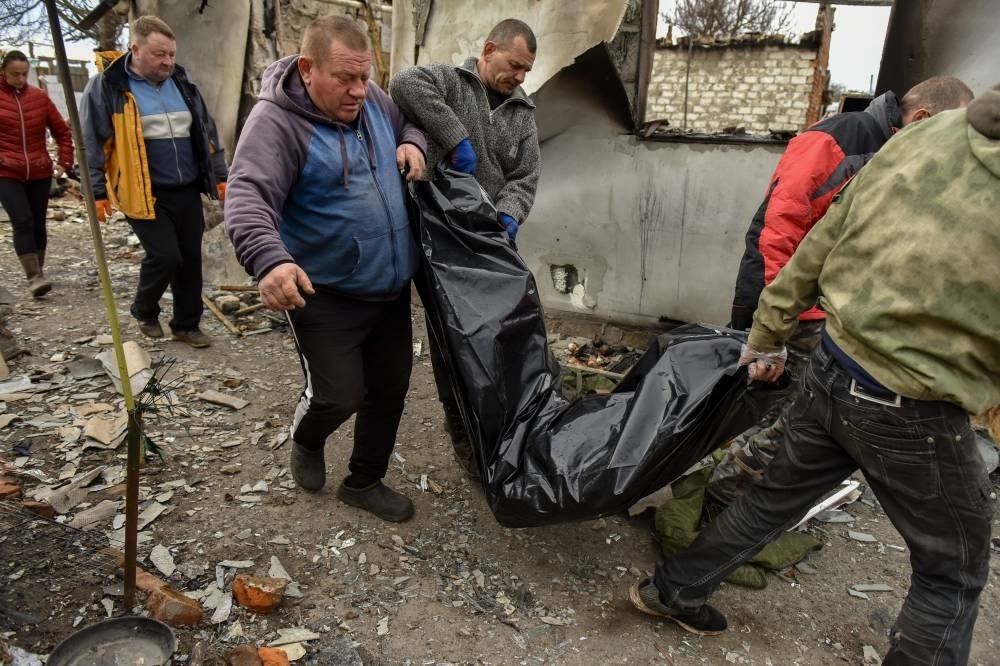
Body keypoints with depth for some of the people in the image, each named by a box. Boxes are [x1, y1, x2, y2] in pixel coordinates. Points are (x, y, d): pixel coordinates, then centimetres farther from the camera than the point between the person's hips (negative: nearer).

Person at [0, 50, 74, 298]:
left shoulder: (39, 96, 5)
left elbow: (62, 131, 10)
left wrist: (65, 162, 3)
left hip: (40, 173, 2)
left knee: (38, 223, 10)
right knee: (22, 221, -13)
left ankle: (39, 271, 24)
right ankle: (34, 277, -14)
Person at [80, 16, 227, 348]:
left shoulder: (182, 84, 10)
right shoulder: (107, 87, -6)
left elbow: (207, 133, 16)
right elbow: (92, 143, -5)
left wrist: (220, 175, 12)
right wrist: (97, 192, -8)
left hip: (187, 192, 5)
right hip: (144, 194, -5)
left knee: (191, 259, 7)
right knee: (165, 256, -11)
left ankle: (186, 325, 23)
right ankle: (144, 311, 18)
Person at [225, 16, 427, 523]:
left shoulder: (372, 100, 4)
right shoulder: (275, 121, -17)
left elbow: (411, 122, 24)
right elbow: (248, 198, -29)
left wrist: (413, 143, 0)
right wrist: (269, 261, -48)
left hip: (392, 289, 7)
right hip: (325, 294, -7)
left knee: (391, 389, 13)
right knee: (338, 396, -6)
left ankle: (365, 482, 35)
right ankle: (305, 442, 33)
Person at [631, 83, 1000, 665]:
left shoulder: (926, 135, -3)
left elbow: (817, 248, 3)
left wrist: (768, 338, 14)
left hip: (830, 372, 6)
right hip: (915, 416, -5)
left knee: (776, 497, 26)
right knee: (953, 575, 19)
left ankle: (673, 590, 42)